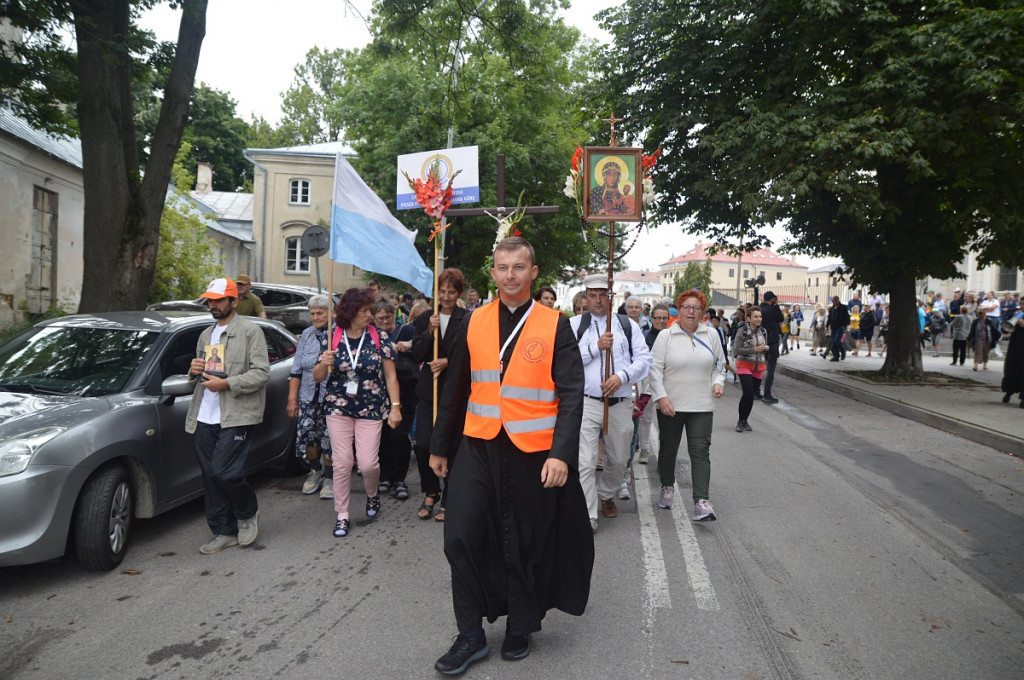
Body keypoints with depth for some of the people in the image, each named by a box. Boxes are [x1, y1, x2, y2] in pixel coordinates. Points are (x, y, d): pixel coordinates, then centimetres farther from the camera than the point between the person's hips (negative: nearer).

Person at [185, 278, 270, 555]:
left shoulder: (250, 331, -3)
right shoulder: (206, 335, 20)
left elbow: (262, 372, -10)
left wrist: (226, 384, -18)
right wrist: (194, 371, 5)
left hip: (237, 416, -7)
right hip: (205, 417, 7)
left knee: (224, 472, -14)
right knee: (210, 477, 7)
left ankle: (248, 513, 14)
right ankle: (224, 532, 19)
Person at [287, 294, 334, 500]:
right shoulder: (306, 335, 10)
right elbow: (296, 370, 11)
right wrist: (292, 398, 8)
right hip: (308, 397, 4)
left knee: (330, 439, 0)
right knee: (306, 435, 2)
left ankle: (329, 478, 21)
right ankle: (315, 471, 29)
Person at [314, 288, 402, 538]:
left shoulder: (379, 337, -3)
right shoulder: (332, 338, -1)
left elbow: (390, 375, 0)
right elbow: (318, 377, 4)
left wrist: (395, 406, -6)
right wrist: (323, 364, -19)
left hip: (371, 409, -1)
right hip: (338, 408, 1)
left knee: (367, 463, -4)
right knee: (342, 463, 2)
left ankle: (373, 494, 29)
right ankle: (342, 515, 16)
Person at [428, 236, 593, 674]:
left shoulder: (555, 326, -4)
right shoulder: (473, 322, 4)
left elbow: (571, 394, -9)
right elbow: (456, 389, 10)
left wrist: (562, 453, -19)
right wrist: (439, 446, 13)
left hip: (533, 453, -2)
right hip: (478, 448, 3)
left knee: (526, 546, 10)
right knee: (462, 538, -1)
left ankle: (519, 630, 31)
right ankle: (471, 635, 16)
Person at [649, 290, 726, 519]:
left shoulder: (711, 335, 5)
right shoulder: (666, 336, -4)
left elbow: (719, 365, 15)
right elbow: (655, 369, -6)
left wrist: (718, 382, -4)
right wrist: (661, 397, -16)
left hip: (702, 406, 1)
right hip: (670, 405, -1)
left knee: (700, 451, -7)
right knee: (669, 449, 14)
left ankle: (701, 501, -10)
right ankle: (667, 488, 35)